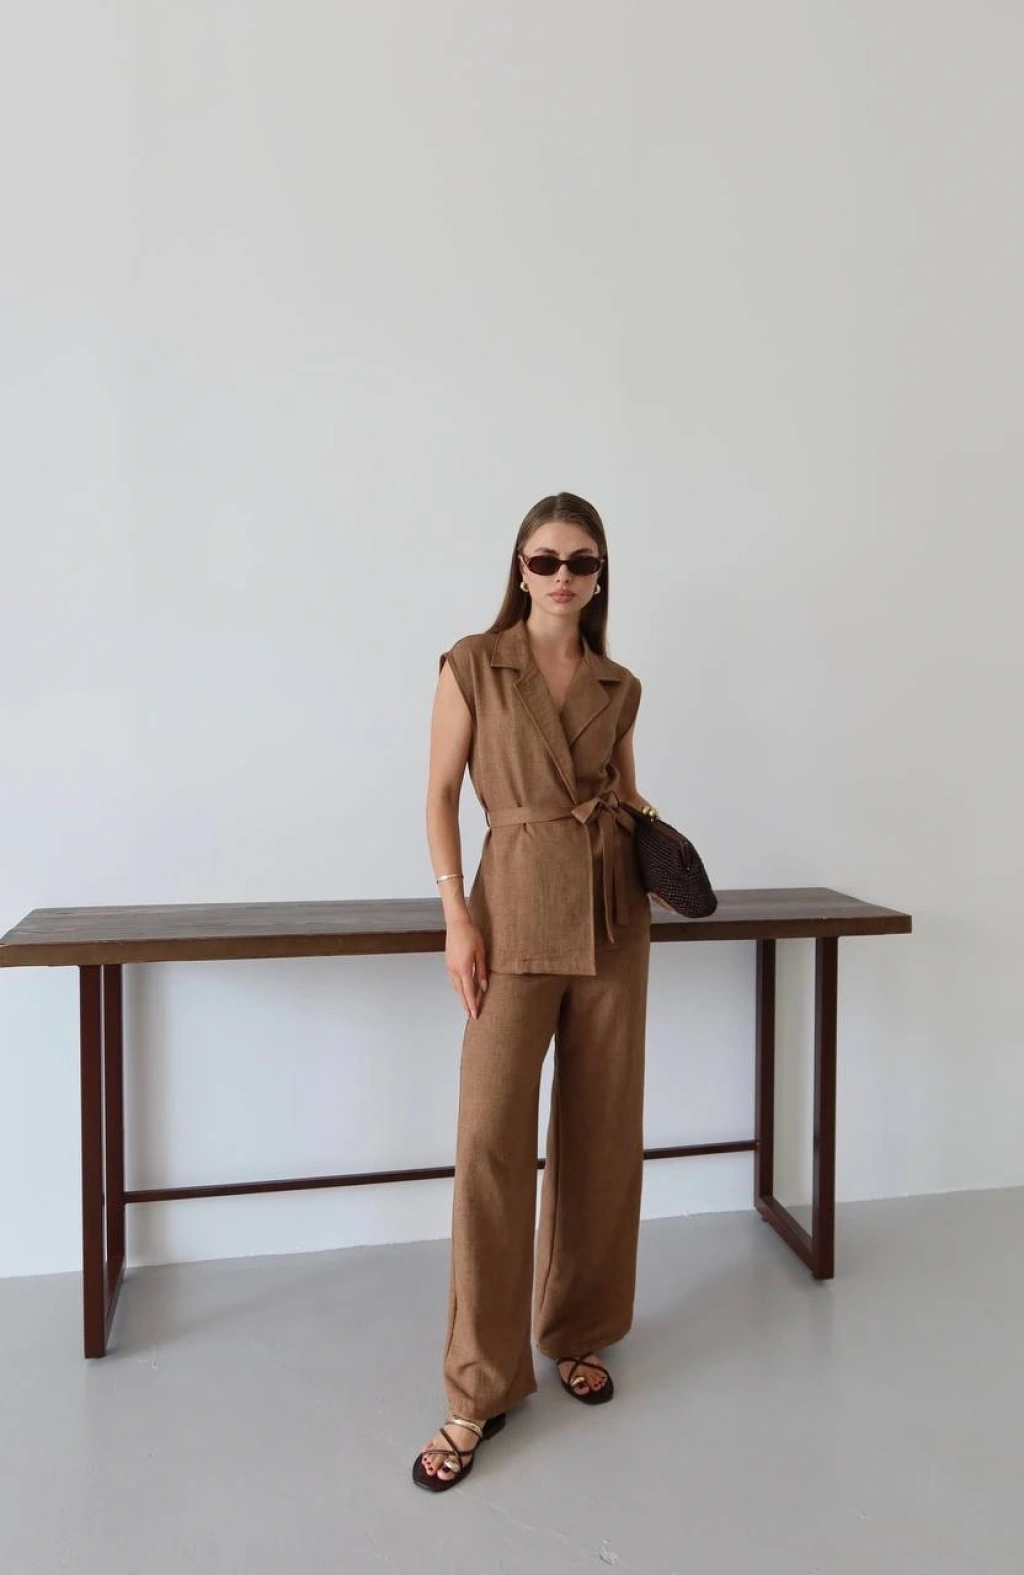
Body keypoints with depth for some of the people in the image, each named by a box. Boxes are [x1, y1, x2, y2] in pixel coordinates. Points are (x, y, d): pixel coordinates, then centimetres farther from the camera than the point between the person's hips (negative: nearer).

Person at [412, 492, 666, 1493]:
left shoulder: (619, 688, 10)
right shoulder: (473, 665, 0)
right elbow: (440, 794, -2)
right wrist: (456, 918, -10)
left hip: (613, 913, 4)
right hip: (517, 908, -4)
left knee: (602, 1130, 10)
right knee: (491, 1136, -7)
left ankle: (577, 1333, 31)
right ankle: (480, 1389, 8)